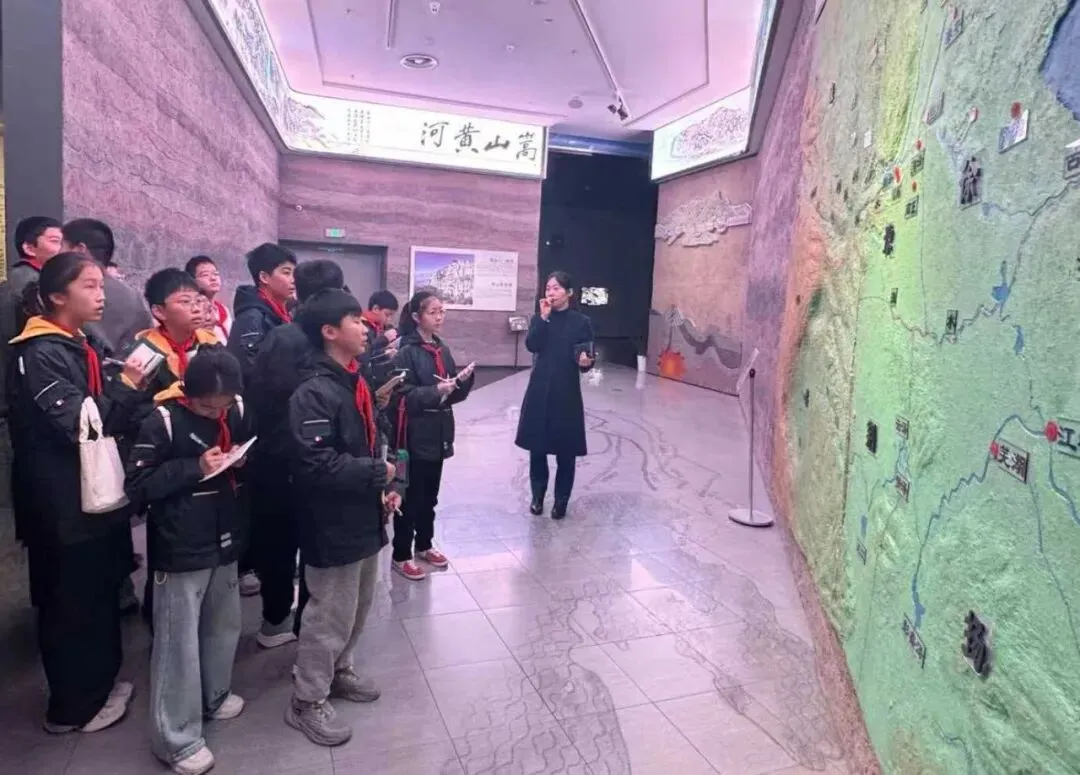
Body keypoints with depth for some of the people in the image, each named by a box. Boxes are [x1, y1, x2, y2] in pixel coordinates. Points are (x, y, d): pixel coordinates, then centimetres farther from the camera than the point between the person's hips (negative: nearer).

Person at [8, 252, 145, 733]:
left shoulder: (88, 346, 11)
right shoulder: (41, 354, -15)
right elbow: (78, 425, -23)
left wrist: (133, 387, 1)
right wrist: (127, 386, -25)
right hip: (68, 502, -8)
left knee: (102, 592, 18)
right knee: (72, 602, 6)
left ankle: (100, 682, 35)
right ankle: (73, 706, 22)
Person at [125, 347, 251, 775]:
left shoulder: (237, 411, -1)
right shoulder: (163, 419, -15)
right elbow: (137, 485, -13)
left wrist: (245, 460, -6)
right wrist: (195, 468, -21)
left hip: (224, 541, 6)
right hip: (181, 548, -5)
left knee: (224, 626, 18)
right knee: (179, 642, 3)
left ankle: (213, 696, 41)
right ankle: (176, 738, 17)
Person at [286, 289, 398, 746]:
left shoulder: (356, 384, 9)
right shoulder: (313, 392, -21)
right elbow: (316, 464, -28)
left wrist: (382, 487, 5)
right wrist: (378, 474, -20)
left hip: (363, 518, 9)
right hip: (333, 526, -9)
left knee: (358, 607, 22)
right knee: (331, 615, 4)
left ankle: (337, 672, 42)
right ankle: (306, 701, 23)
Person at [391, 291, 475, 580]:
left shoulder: (442, 349, 10)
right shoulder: (406, 351, -11)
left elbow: (455, 394, 12)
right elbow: (404, 395, -17)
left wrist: (463, 380, -8)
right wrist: (436, 390, -28)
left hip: (439, 433, 7)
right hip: (415, 435, -7)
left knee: (429, 495, 17)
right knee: (411, 496, 3)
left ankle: (424, 545, 33)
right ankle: (401, 555, 16)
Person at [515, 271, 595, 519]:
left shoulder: (581, 322, -1)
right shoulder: (539, 318, 6)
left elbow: (587, 360, -1)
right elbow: (531, 345, -12)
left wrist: (586, 362, -24)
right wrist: (544, 317, -16)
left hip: (567, 393, -2)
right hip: (539, 391, 2)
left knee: (565, 450, 3)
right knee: (537, 446, 8)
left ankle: (561, 501, 18)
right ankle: (537, 496, 26)